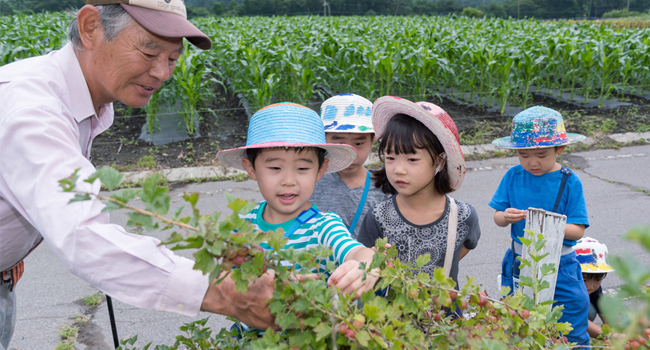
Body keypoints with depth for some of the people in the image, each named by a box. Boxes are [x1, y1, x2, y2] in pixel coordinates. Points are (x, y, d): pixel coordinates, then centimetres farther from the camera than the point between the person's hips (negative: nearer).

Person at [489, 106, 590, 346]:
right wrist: (506, 217, -22)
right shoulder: (513, 176, -3)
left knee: (571, 335, 7)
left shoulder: (569, 181, -10)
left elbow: (578, 230, -12)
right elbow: (497, 217, 1)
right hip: (518, 263, 3)